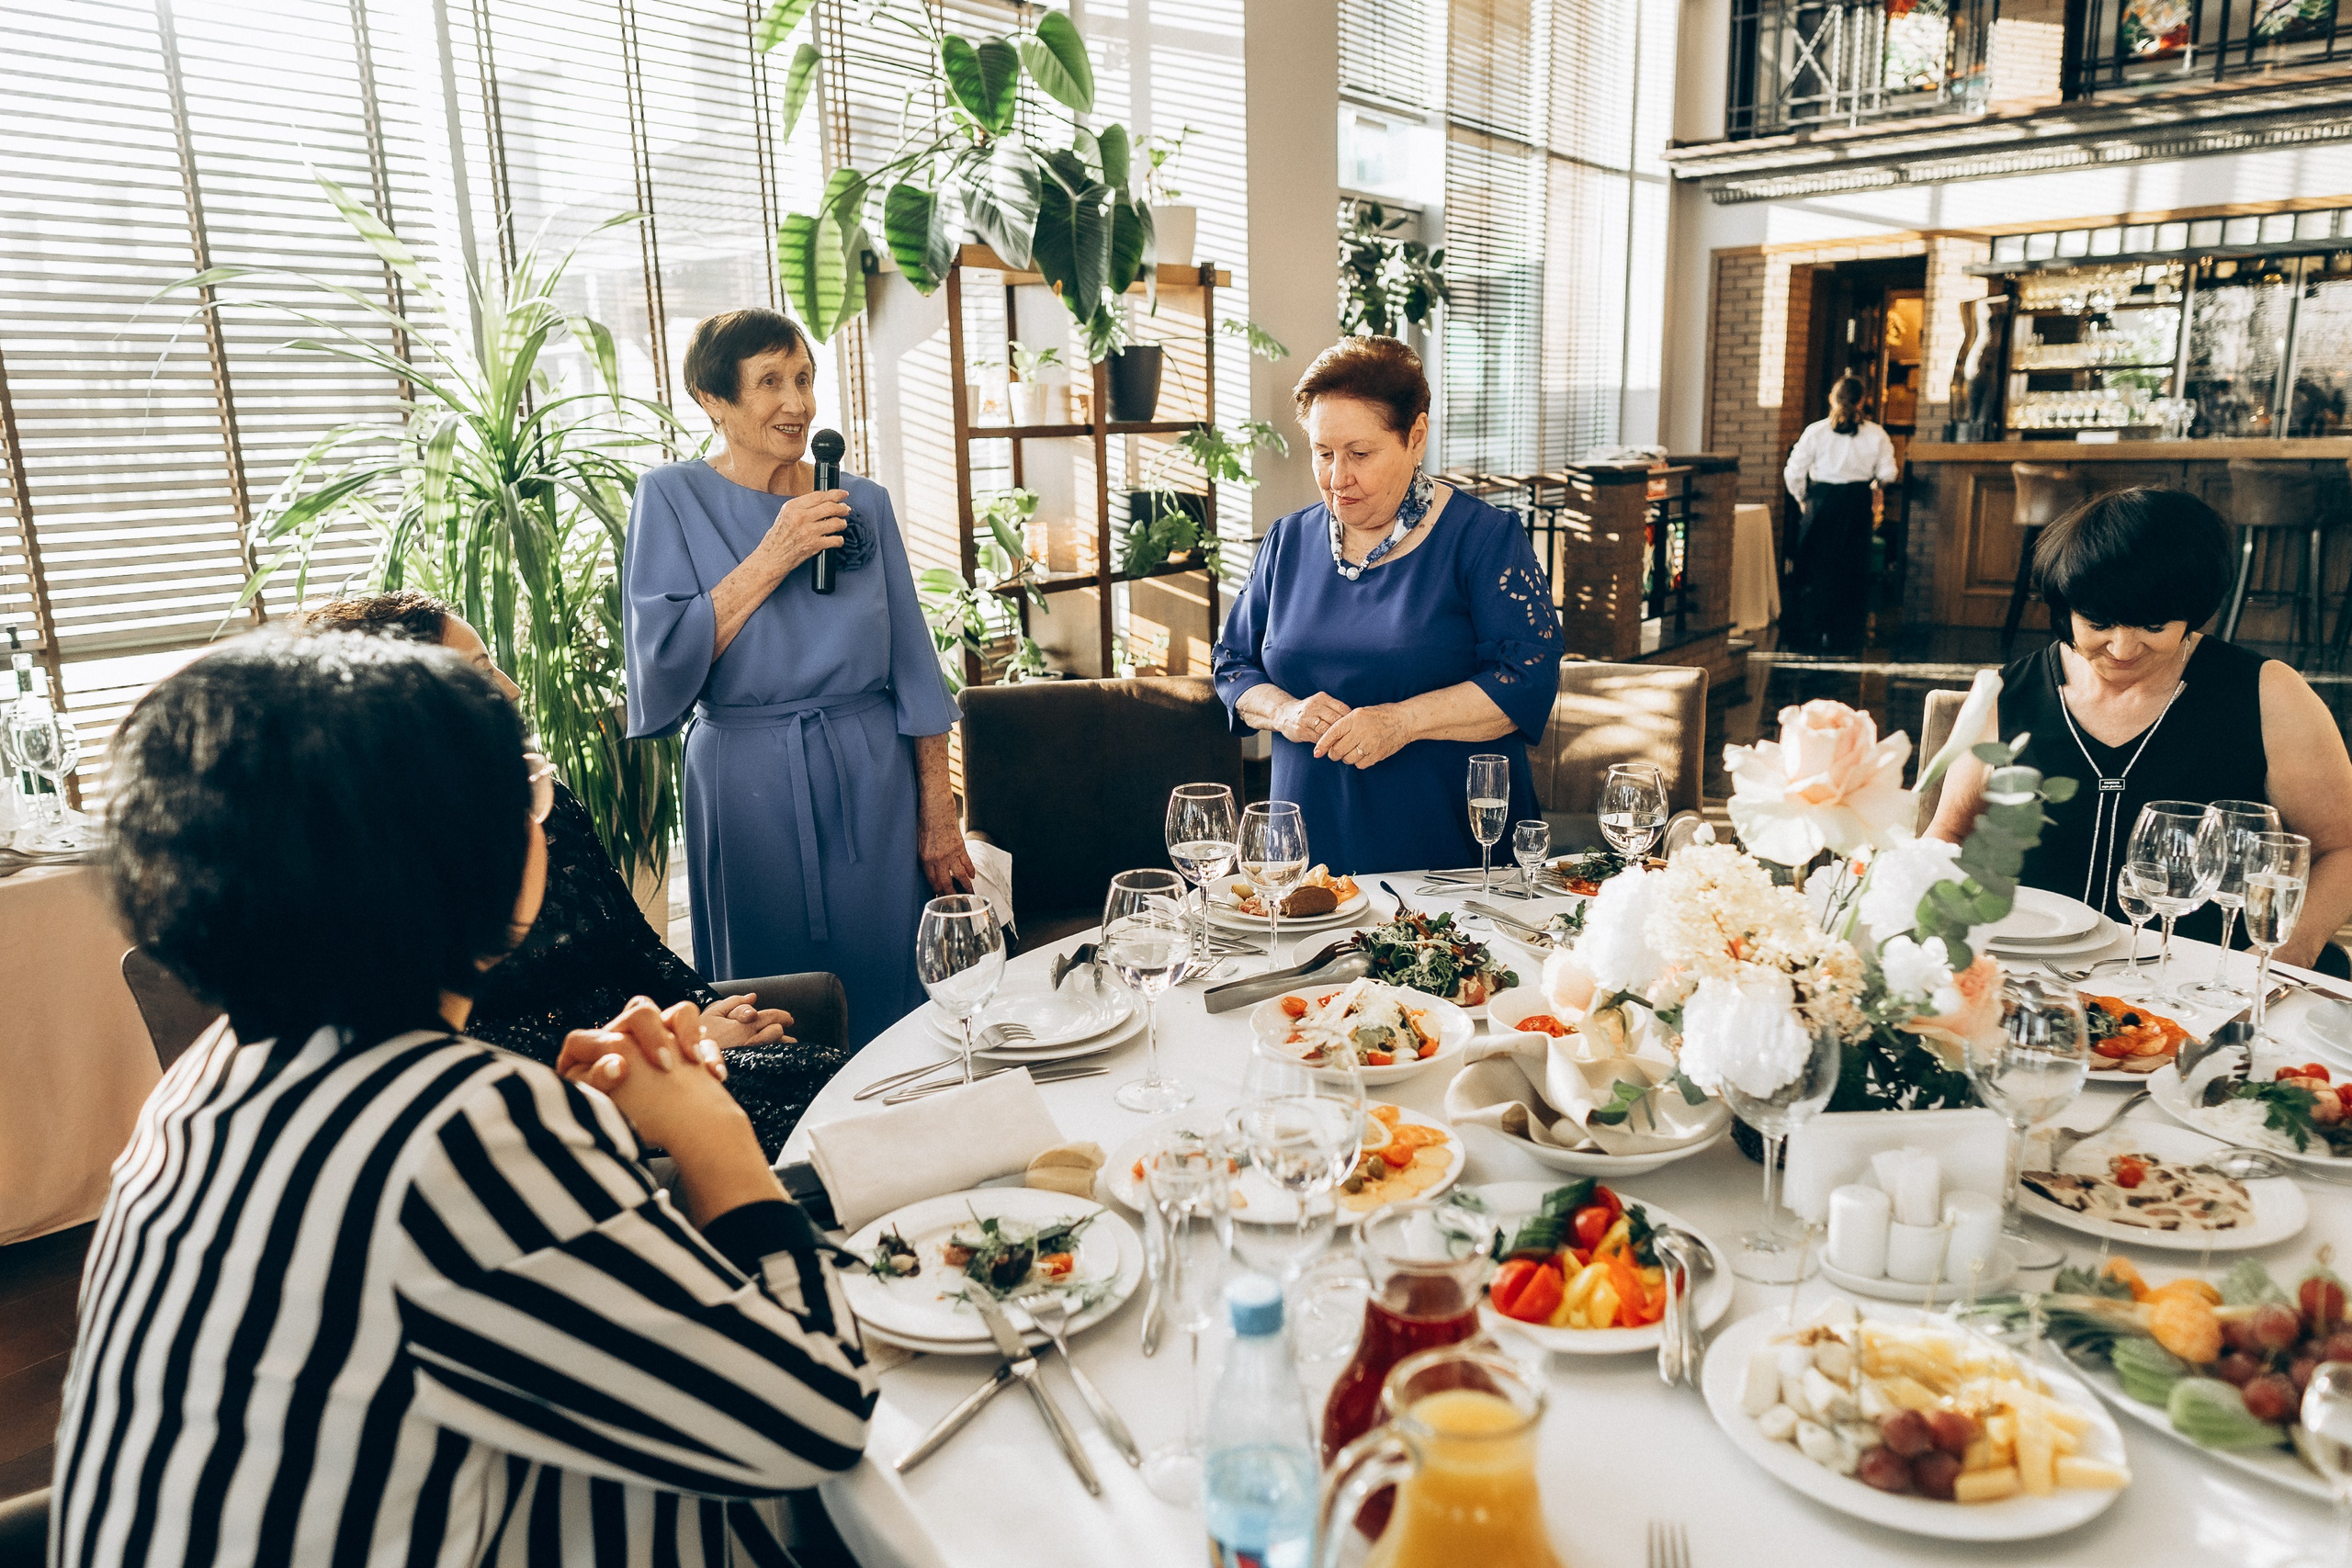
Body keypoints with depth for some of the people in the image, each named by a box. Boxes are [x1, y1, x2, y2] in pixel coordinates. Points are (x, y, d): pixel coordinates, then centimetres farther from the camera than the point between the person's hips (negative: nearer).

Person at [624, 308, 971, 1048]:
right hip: (748, 784, -2)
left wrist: (938, 815, 2)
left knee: (888, 997, 7)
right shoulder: (674, 498, 0)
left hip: (874, 776, 2)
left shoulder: (863, 501, 7)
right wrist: (774, 556, -16)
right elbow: (662, 657, -12)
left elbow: (912, 667, 6)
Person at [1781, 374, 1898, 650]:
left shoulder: (1815, 431, -6)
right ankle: (1845, 635, 16)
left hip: (1822, 502, -1)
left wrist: (1802, 498, 10)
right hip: (1858, 504, 1)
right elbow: (1888, 474, 0)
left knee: (1815, 568, 6)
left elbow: (1793, 472, -6)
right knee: (1852, 568, 11)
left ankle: (1808, 635, 5)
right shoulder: (1875, 434, -2)